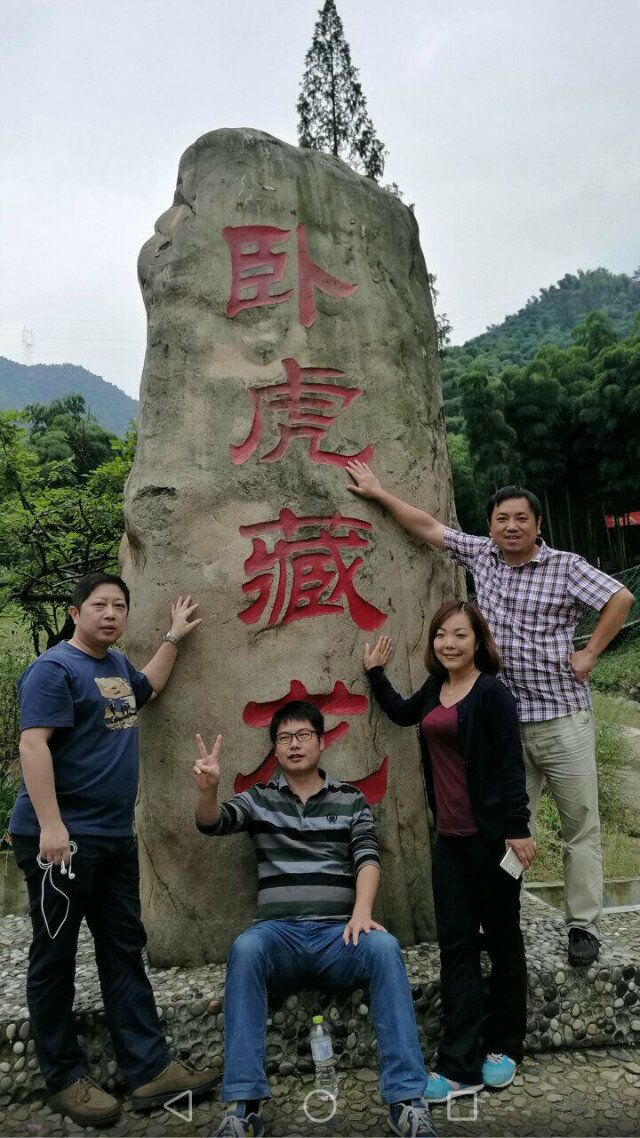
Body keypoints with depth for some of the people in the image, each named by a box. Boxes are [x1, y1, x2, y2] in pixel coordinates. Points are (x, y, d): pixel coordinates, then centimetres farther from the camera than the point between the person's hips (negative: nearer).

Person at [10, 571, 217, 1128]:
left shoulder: (117, 663, 13)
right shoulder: (54, 668, -12)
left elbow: (148, 687, 35)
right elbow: (33, 744, -20)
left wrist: (173, 637, 30)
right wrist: (51, 826, -26)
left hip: (116, 836, 9)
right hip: (62, 838, -8)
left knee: (124, 952, 12)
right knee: (55, 958, 6)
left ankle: (151, 1069, 19)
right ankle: (65, 1078, 20)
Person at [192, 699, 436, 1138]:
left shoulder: (351, 799, 13)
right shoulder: (259, 799, 13)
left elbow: (368, 857, 0)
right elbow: (213, 822, -4)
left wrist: (362, 911, -20)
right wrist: (208, 790, -28)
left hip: (338, 933, 0)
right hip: (279, 933, 0)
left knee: (384, 946, -32)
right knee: (245, 949, -33)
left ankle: (407, 1099, -27)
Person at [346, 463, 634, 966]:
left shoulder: (565, 566, -6)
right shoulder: (481, 555, 5)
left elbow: (621, 598, -8)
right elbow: (427, 525, 9)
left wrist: (590, 654, -9)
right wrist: (379, 491, 10)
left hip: (563, 719, -3)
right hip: (504, 722, 3)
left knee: (581, 826, 5)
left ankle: (584, 927, 15)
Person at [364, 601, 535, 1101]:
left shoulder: (492, 694, -13)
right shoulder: (435, 689, 7)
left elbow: (511, 766, -14)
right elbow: (402, 713, 28)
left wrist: (518, 830, -17)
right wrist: (375, 672, 21)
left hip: (491, 836, -6)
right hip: (450, 838, 7)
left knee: (502, 940, 11)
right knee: (456, 947, 8)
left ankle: (504, 1046, 29)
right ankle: (461, 1066, 14)